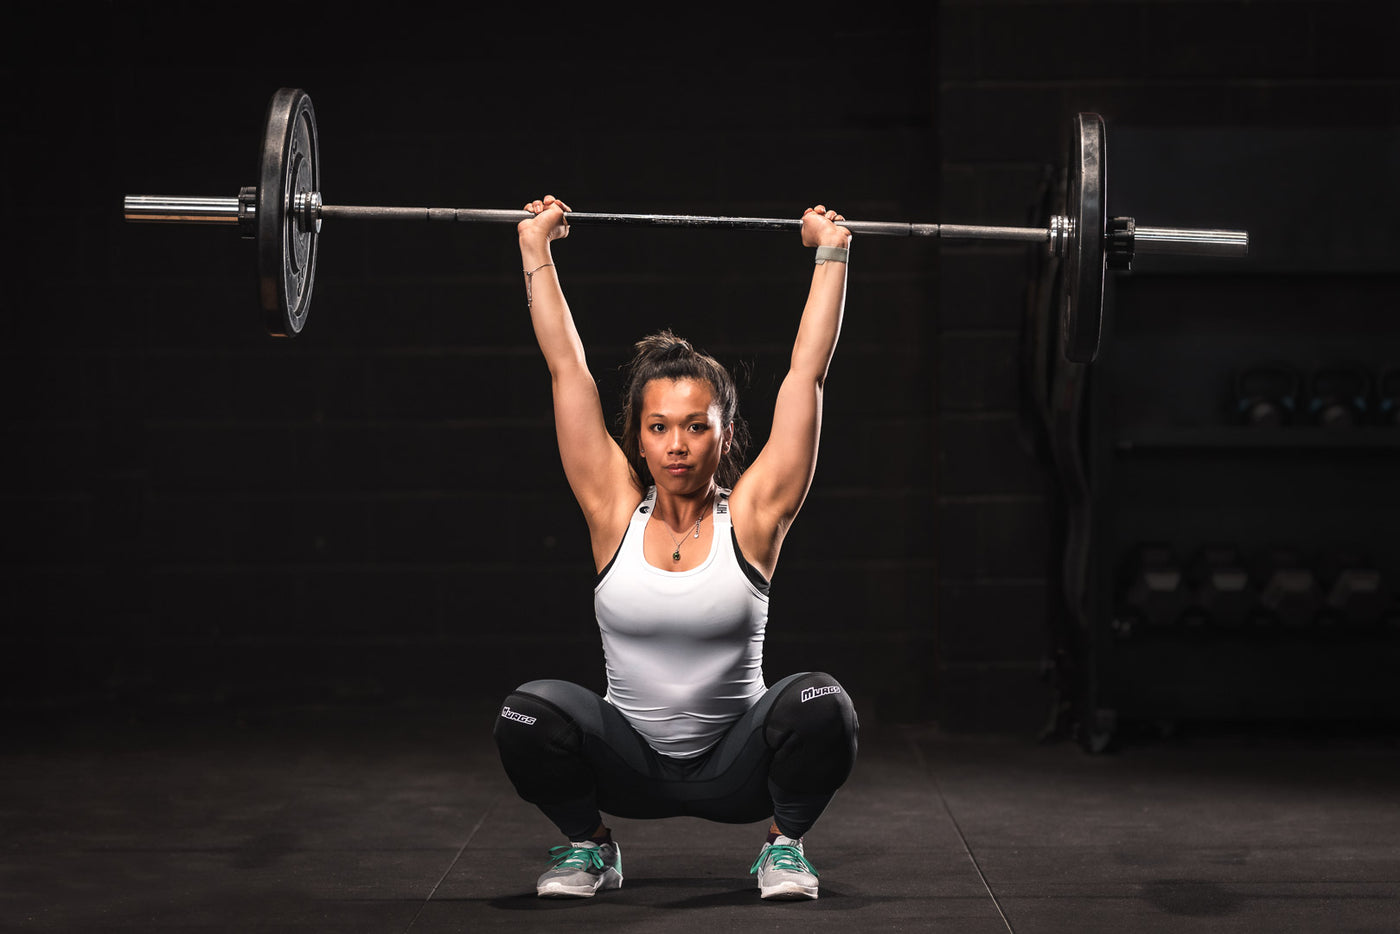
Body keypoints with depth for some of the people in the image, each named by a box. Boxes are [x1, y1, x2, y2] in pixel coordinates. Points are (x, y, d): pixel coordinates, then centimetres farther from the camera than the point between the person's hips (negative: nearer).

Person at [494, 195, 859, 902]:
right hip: (629, 760, 1)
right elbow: (567, 367, -3)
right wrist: (536, 249, -1)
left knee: (819, 704, -30)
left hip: (734, 765, -1)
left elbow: (807, 371, -6)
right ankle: (587, 845, 3)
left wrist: (831, 255, -4)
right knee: (529, 714, -27)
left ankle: (784, 843, 0)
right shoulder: (616, 512, -4)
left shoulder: (752, 514, -6)